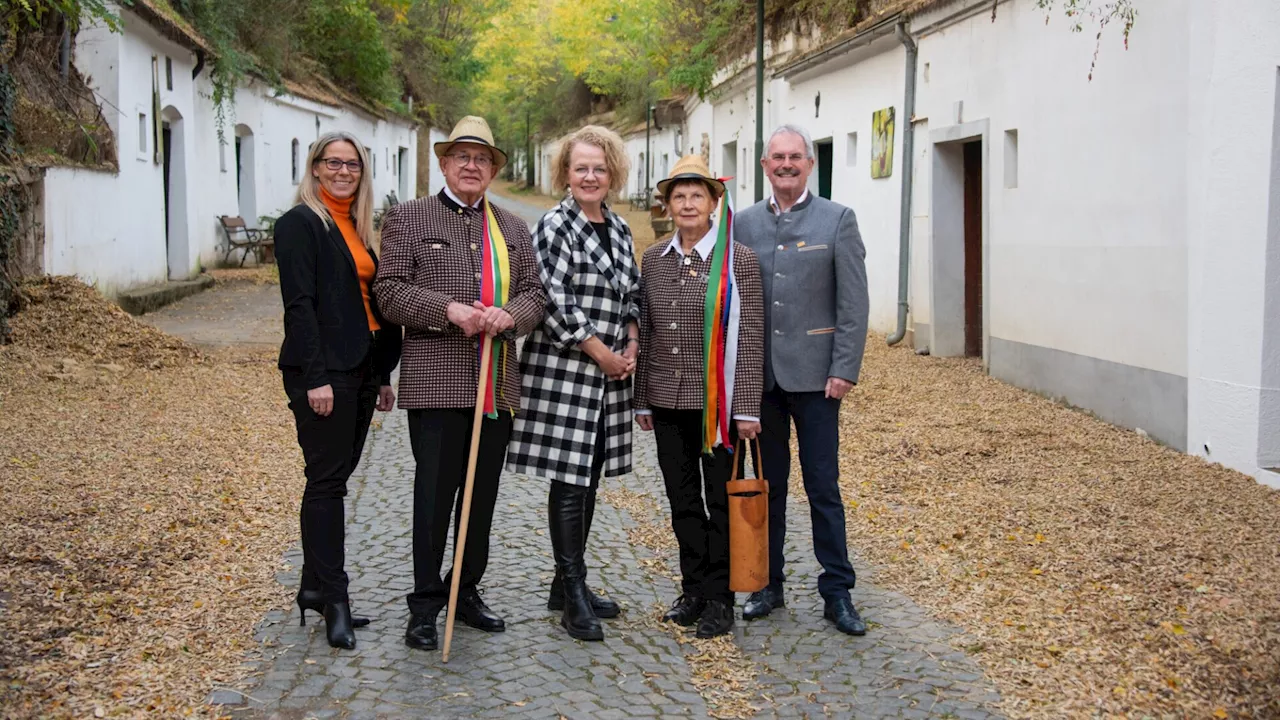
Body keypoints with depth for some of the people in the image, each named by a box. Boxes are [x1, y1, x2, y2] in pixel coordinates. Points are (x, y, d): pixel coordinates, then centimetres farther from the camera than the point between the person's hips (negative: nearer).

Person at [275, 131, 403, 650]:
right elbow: (299, 303, -14)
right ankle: (332, 598, 1)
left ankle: (315, 588, 19)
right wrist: (316, 377, -20)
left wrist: (383, 375, 15)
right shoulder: (301, 223, -6)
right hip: (321, 370, -8)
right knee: (327, 480, -4)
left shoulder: (357, 228, 17)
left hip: (361, 368, 8)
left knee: (333, 478, 11)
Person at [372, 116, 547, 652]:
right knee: (434, 495, -3)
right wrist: (450, 310, -17)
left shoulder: (513, 229, 17)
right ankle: (425, 605, 8)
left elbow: (536, 291, 11)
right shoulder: (407, 219, 4)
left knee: (482, 496, 11)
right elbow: (390, 291, -5)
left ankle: (467, 592, 25)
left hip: (497, 384, 5)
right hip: (435, 381, -4)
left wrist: (510, 315, -11)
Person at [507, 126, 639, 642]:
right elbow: (555, 300, -15)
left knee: (589, 479, 11)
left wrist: (631, 345, 2)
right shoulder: (555, 226, -7)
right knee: (569, 482, -5)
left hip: (609, 373, 7)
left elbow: (632, 293, 19)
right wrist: (601, 352, -13)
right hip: (564, 371, -7)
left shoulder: (619, 229, 14)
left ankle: (567, 584, 22)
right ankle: (573, 594, 3)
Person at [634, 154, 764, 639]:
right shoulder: (653, 260, 8)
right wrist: (642, 399, 11)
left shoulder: (739, 260, -5)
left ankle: (719, 599, 14)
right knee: (682, 501, 11)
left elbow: (750, 338, -7)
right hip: (668, 401, 4)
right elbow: (645, 332, 12)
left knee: (721, 502, 4)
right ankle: (693, 590, 24)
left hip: (717, 403, -4)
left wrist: (746, 409, -10)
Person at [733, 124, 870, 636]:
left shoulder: (837, 220, 0)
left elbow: (853, 304, -4)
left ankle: (837, 593, 12)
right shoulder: (744, 223, 8)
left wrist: (844, 370, -10)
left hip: (813, 375, -3)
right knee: (767, 484, 12)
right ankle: (769, 584, 23)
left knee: (823, 487, 1)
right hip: (759, 376, 3)